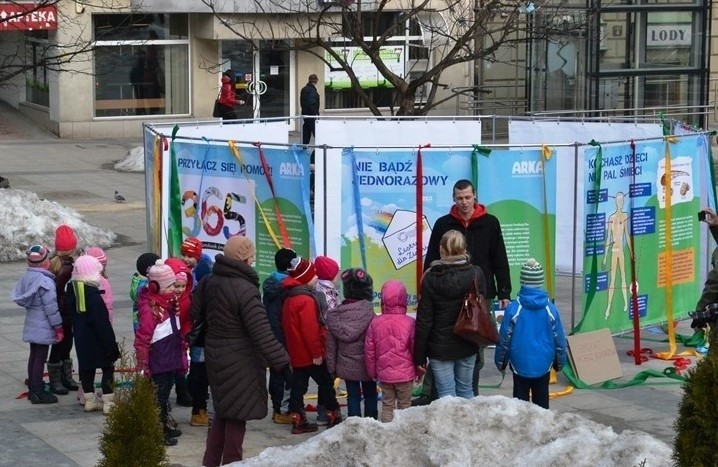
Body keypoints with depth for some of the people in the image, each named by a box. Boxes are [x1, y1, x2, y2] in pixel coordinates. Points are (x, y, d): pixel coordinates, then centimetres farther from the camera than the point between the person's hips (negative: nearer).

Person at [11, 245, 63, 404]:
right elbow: (51, 307, -20)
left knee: (34, 356, 18)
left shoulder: (27, 277, 3)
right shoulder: (46, 282, -22)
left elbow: (18, 296, 11)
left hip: (32, 325, 9)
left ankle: (33, 388, 27)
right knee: (40, 358, -3)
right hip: (43, 327, -9)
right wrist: (58, 327, -13)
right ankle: (38, 393, 0)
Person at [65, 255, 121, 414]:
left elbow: (69, 307, 14)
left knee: (86, 367, 15)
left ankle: (90, 400, 21)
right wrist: (110, 343, -17)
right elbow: (101, 321, -22)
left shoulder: (72, 288, 1)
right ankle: (108, 402, 1)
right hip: (96, 339, -8)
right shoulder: (92, 293, -23)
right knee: (107, 367, 2)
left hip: (81, 338, 8)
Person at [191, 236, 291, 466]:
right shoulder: (245, 290, -24)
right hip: (239, 361, -8)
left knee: (224, 410, 21)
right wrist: (282, 363, -23)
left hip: (215, 354, 8)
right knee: (237, 413, 4)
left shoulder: (209, 281, 0)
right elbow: (262, 334, -25)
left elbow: (196, 313, 10)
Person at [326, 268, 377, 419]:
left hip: (346, 366, 3)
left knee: (353, 396, 11)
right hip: (366, 365, -3)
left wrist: (332, 366, 12)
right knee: (370, 395, 13)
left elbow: (331, 344, 3)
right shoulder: (368, 311, -15)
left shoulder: (335, 314, -3)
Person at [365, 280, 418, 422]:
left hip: (384, 374, 2)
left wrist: (372, 372, 14)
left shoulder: (375, 323, -7)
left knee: (387, 405, 13)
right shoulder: (409, 322, -14)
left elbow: (369, 350, 0)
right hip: (405, 373, -2)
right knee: (404, 405, 9)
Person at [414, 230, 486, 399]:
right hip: (467, 346, 3)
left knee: (446, 395, 3)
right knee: (466, 391, 16)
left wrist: (419, 357, -4)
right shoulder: (476, 274, -5)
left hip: (440, 347, -3)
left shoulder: (430, 278, -11)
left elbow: (424, 321, -9)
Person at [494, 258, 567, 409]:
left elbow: (504, 338, -7)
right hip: (543, 365, 2)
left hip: (520, 364, -2)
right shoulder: (550, 309, -7)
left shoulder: (514, 308, -13)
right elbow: (559, 339, 0)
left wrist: (500, 362, 8)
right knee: (541, 402, 10)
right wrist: (559, 362, 15)